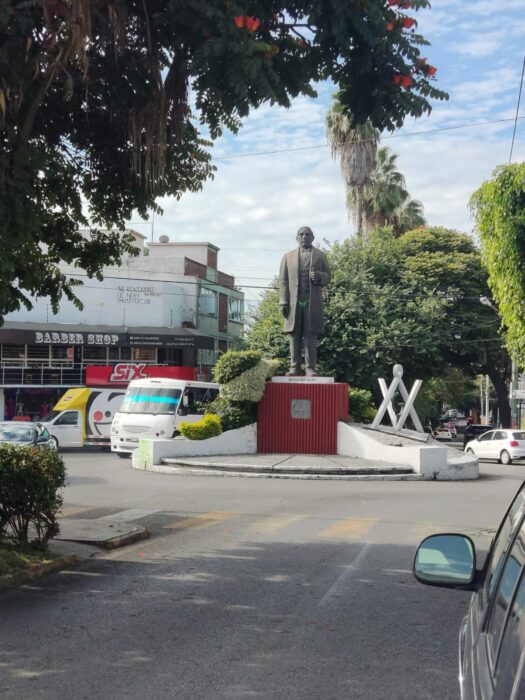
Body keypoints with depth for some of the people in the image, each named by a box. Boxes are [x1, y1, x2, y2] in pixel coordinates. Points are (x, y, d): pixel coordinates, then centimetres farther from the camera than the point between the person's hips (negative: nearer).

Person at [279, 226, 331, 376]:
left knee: (311, 335, -5)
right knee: (295, 335, -1)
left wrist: (319, 276, -13)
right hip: (294, 302, 1)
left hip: (313, 302, -1)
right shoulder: (288, 257, 16)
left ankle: (310, 368, -5)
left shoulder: (320, 255, 15)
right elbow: (283, 281, 9)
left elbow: (327, 276, 11)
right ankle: (294, 368, 0)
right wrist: (283, 301, -2)